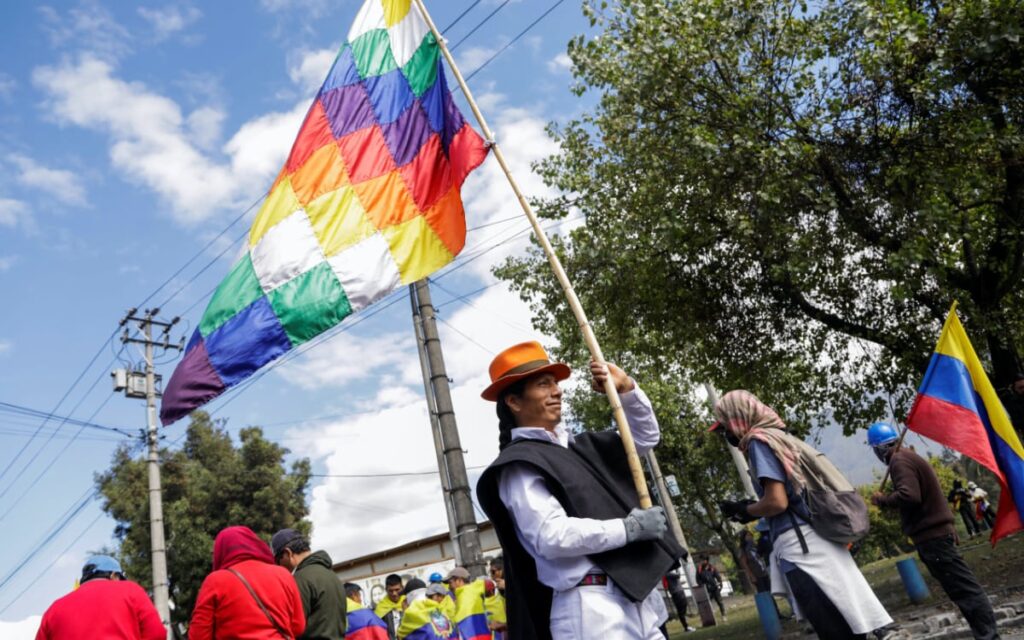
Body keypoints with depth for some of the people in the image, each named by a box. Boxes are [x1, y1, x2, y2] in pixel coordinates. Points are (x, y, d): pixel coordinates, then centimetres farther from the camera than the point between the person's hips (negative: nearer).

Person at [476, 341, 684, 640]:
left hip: (637, 596, 8)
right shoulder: (518, 464, -9)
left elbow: (645, 437, 24)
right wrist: (629, 527, -13)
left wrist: (626, 388, 8)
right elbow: (551, 536, -20)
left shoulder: (577, 447, 16)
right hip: (591, 606, -8)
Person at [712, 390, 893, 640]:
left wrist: (743, 510, 0)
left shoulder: (759, 441, -8)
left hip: (799, 546, -9)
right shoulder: (780, 437, 19)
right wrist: (750, 510, 18)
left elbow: (776, 502, -17)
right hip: (814, 540, 9)